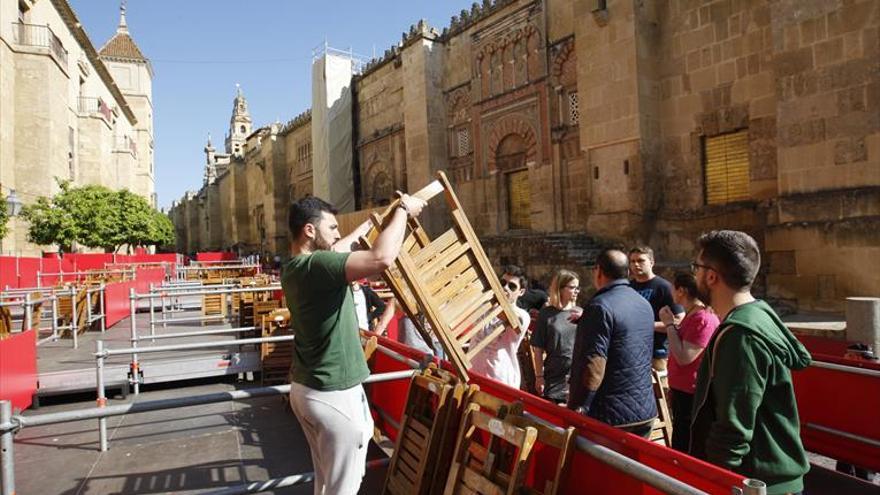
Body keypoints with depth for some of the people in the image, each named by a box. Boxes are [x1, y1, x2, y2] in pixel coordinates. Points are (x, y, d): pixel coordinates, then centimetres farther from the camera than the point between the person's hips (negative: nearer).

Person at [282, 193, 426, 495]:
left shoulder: (293, 268, 6)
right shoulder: (316, 265, -24)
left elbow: (338, 250, 23)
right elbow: (382, 258, -37)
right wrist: (403, 210, -22)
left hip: (304, 388, 10)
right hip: (334, 395, -9)